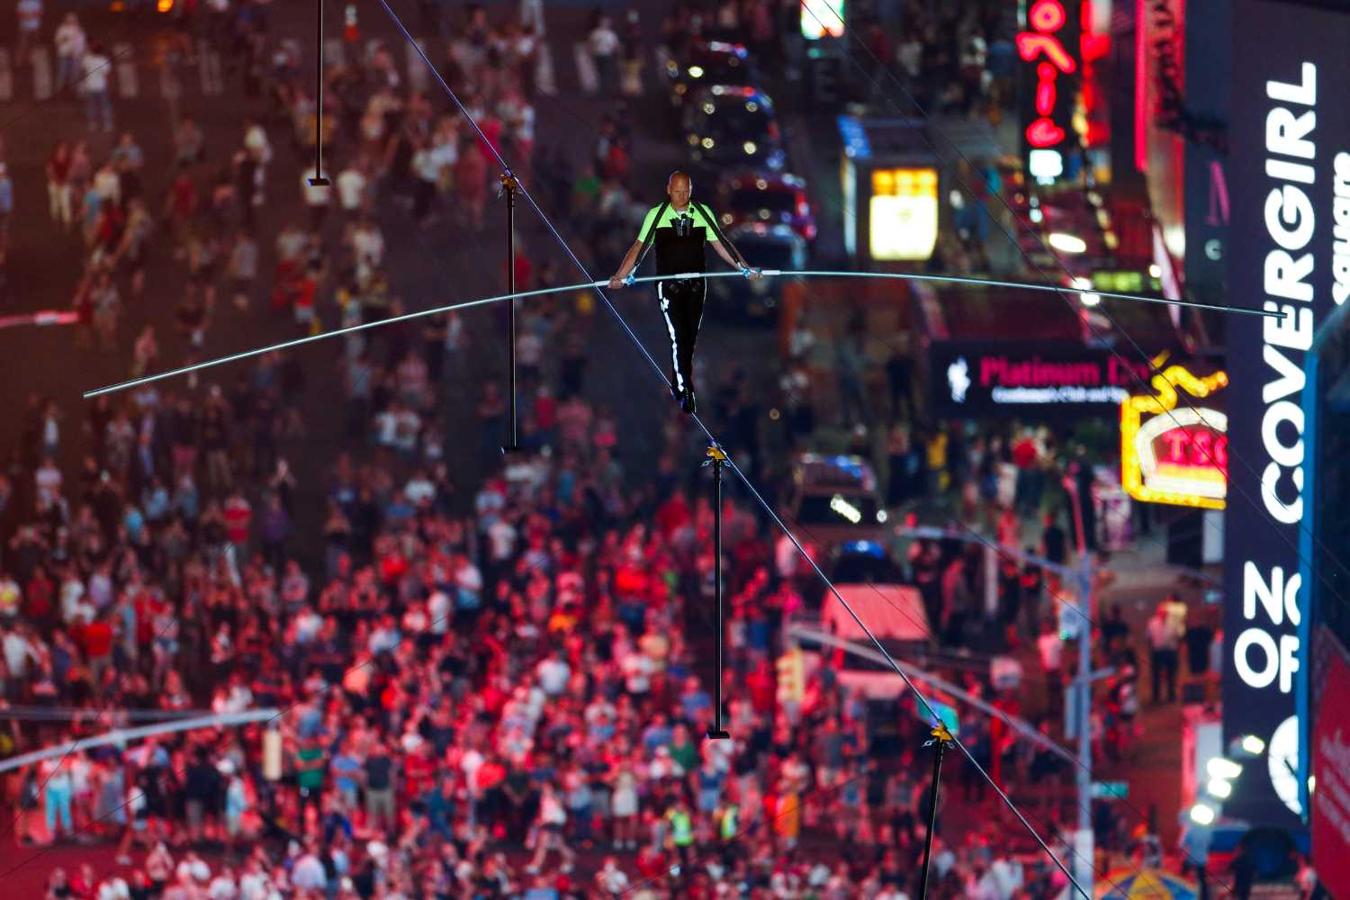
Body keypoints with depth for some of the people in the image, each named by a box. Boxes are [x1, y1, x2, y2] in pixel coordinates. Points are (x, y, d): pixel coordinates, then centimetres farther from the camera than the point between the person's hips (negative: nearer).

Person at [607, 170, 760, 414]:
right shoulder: (656, 216, -1)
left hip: (695, 285, 3)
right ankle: (685, 393, -13)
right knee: (678, 338, -12)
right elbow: (639, 247, -1)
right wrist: (620, 276, -9)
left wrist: (744, 268, 3)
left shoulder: (703, 213, 4)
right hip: (668, 285, -3)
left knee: (690, 338, 7)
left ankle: (678, 384, 24)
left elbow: (720, 244, 8)